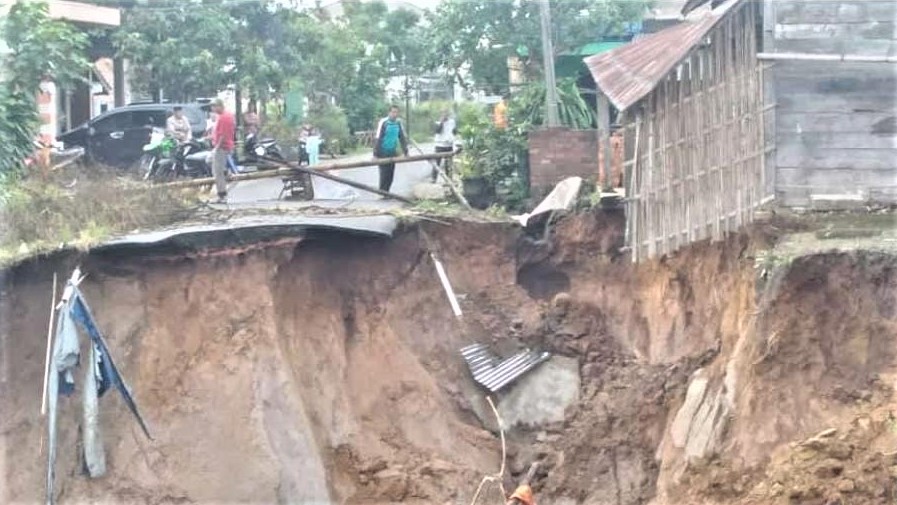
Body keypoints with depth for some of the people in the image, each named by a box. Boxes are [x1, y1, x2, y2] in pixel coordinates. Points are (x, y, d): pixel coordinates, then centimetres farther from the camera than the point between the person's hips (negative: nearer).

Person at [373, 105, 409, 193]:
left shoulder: (398, 123, 4)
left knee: (390, 174, 6)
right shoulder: (383, 122, -13)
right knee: (384, 173, -6)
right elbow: (377, 138, -14)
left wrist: (406, 152, 7)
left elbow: (403, 138, 11)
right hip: (383, 153, -5)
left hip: (392, 152, 5)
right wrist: (375, 154, -17)